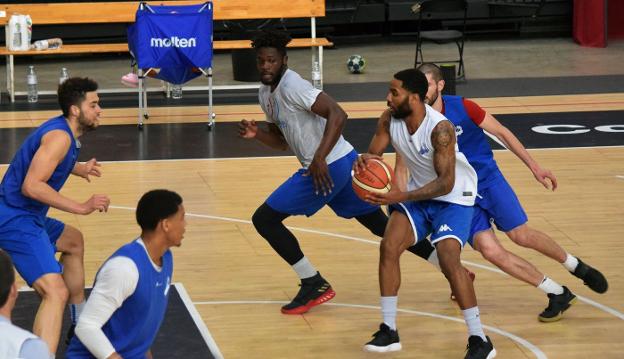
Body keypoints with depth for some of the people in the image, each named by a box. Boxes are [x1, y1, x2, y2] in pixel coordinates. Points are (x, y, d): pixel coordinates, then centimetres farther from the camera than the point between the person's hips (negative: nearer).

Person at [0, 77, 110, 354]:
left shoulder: (64, 130, 11)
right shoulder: (59, 137, -20)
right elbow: (31, 186, -29)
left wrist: (78, 169, 21)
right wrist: (81, 207, -27)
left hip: (27, 217, 11)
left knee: (73, 242, 36)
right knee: (56, 292, -25)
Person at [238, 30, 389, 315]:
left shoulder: (291, 85, -16)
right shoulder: (266, 93, 13)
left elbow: (337, 115, -25)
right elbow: (282, 142, 22)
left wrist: (320, 159, -30)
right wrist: (257, 134, 2)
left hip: (330, 167, -10)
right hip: (344, 163, 10)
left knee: (264, 219, -5)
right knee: (383, 226, 18)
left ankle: (314, 285, 0)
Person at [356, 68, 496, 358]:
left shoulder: (440, 128, -31)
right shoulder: (389, 119, -11)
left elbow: (446, 182, -31)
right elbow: (373, 154, -2)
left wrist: (403, 197, -40)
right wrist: (365, 160, -28)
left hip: (454, 197, -7)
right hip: (419, 194, 7)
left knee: (448, 259, -23)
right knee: (389, 246, -10)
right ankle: (389, 331, 0)